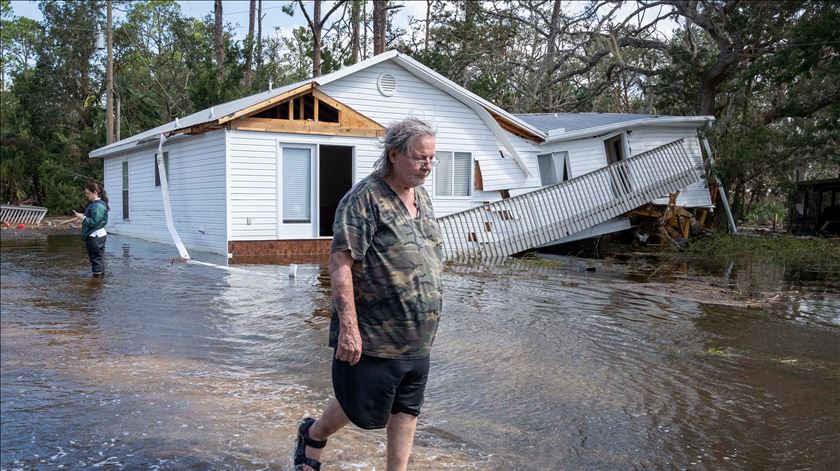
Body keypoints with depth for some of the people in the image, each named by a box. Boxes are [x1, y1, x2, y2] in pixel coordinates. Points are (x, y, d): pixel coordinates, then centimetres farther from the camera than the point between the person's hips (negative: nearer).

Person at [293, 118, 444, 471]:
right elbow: (340, 263, -21)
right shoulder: (364, 199, -16)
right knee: (364, 409, 8)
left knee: (406, 411, 14)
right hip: (373, 336, -7)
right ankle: (313, 435, 37)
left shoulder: (422, 198, 10)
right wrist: (348, 328, -25)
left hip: (417, 340, 7)